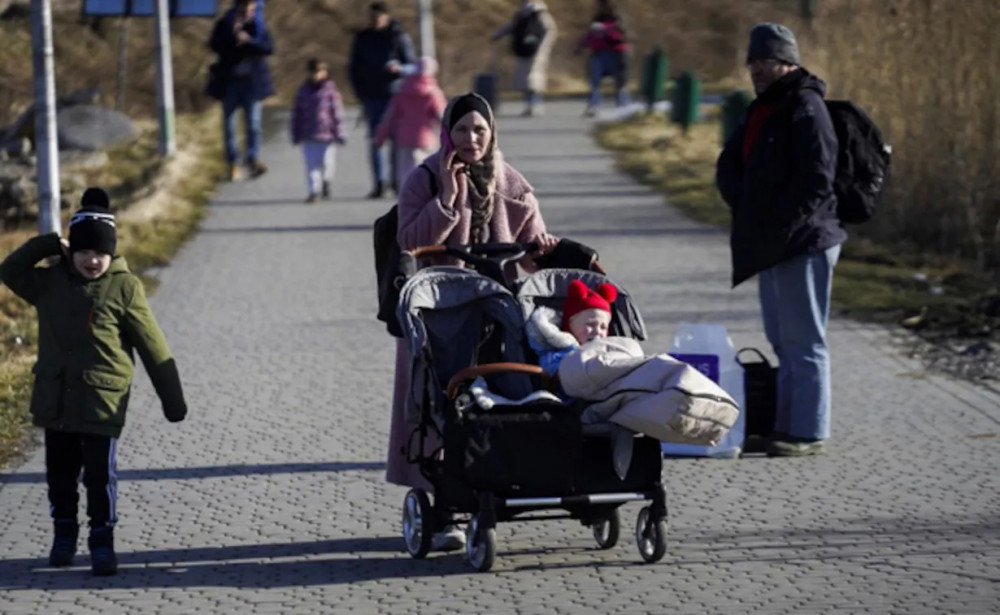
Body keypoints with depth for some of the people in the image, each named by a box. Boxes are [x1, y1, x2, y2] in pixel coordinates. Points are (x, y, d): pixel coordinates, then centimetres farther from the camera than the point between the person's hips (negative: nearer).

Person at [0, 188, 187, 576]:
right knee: (60, 472, 13)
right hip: (56, 399, 4)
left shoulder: (123, 288, -8)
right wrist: (48, 246, -6)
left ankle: (102, 542, 10)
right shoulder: (50, 283, 4)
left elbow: (153, 347, -5)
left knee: (100, 475, -2)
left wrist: (172, 399, -3)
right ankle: (64, 534, 29)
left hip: (103, 401, -4)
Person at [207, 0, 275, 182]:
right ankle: (233, 165, 8)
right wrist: (232, 35, -23)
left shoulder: (258, 26, 1)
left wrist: (249, 41, -23)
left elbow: (269, 48, -10)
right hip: (229, 80, 1)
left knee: (253, 121, -9)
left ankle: (253, 160, -11)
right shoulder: (224, 25, 0)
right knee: (229, 123, 3)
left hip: (252, 80, -1)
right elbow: (214, 45, -11)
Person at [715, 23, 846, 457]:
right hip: (769, 245, 10)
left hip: (803, 243, -10)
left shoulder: (805, 109, -13)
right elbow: (729, 167, 17)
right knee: (783, 340, 15)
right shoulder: (762, 109, 16)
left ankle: (809, 432, -3)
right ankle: (787, 425, 23)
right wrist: (745, 207, -1)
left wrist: (780, 224, -19)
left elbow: (816, 181, -20)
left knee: (803, 341, -6)